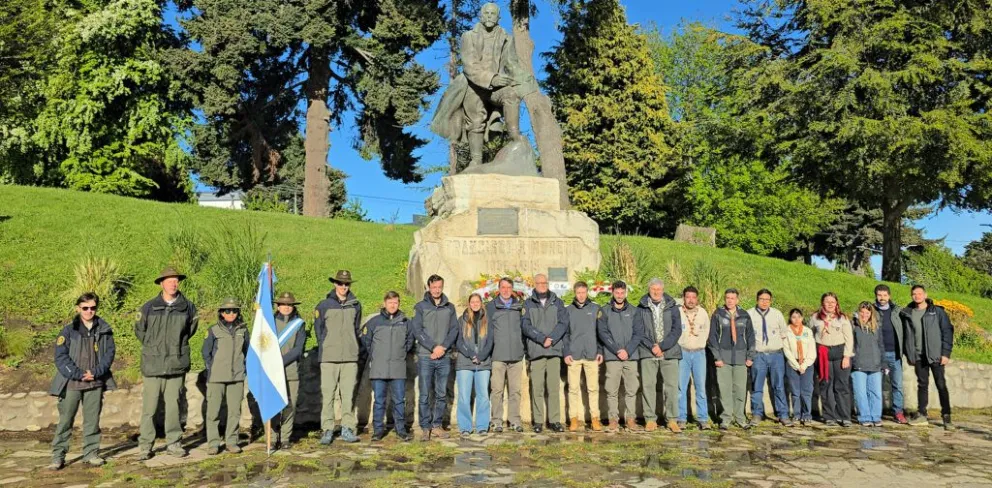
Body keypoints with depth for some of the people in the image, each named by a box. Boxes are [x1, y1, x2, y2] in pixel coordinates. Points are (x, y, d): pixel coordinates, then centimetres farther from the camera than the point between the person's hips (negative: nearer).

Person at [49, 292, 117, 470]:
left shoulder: (104, 330, 4)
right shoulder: (68, 331, -2)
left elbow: (110, 353, 2)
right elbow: (60, 357, -6)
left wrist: (96, 372, -11)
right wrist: (78, 374, -14)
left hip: (95, 383, 2)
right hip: (71, 384, -2)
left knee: (92, 420, 8)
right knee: (65, 420, 4)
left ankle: (91, 453, 17)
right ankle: (58, 455, 13)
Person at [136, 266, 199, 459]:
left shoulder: (188, 307, 3)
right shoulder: (149, 307, 0)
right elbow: (139, 330, 14)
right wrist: (152, 347, 11)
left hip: (177, 365, 1)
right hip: (153, 365, -1)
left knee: (173, 406, 6)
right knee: (149, 407, 2)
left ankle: (173, 442, 17)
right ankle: (145, 445, 12)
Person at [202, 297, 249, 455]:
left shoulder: (243, 330, 7)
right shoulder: (213, 331, 0)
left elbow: (248, 351, 16)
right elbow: (206, 353, 6)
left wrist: (244, 368, 10)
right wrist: (212, 370, 2)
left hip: (237, 377, 2)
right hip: (216, 377, -2)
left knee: (235, 410, 5)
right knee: (213, 411, 0)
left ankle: (231, 441, 15)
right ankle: (213, 443, 10)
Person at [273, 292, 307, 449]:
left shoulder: (299, 324, 8)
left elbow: (298, 349, -1)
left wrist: (281, 361, -11)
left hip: (291, 371, 0)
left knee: (289, 406, 1)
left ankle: (285, 439, 13)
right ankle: (273, 438, 7)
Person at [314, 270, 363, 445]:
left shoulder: (356, 305, 10)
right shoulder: (324, 305, 2)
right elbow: (318, 329, 11)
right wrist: (325, 347, 9)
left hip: (350, 357, 2)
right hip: (329, 358, -2)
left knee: (348, 394, 4)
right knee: (328, 394, -1)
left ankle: (347, 428, 13)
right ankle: (327, 430, 6)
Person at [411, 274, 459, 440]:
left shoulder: (450, 307, 12)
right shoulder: (421, 307, 3)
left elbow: (454, 330, 6)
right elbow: (417, 330, -5)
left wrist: (443, 347, -9)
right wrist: (434, 347, -13)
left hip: (444, 358, 3)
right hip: (425, 357, -3)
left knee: (442, 394, 6)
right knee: (425, 395, -1)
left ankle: (437, 426, 15)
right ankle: (425, 428, 6)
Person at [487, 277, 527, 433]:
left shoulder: (519, 306, 13)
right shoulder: (490, 306, 6)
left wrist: (523, 347, 10)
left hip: (516, 355, 2)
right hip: (498, 355, -2)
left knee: (515, 390, 5)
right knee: (497, 389, -1)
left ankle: (515, 420, 12)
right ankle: (497, 421, 6)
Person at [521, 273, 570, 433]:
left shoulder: (557, 302, 14)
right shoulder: (528, 304, 9)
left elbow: (563, 322, 3)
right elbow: (526, 325, -2)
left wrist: (551, 339, -11)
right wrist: (542, 338, -13)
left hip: (555, 350, 1)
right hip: (536, 351, -1)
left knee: (554, 387, 1)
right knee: (537, 387, -1)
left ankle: (555, 420, 6)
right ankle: (538, 421, 5)